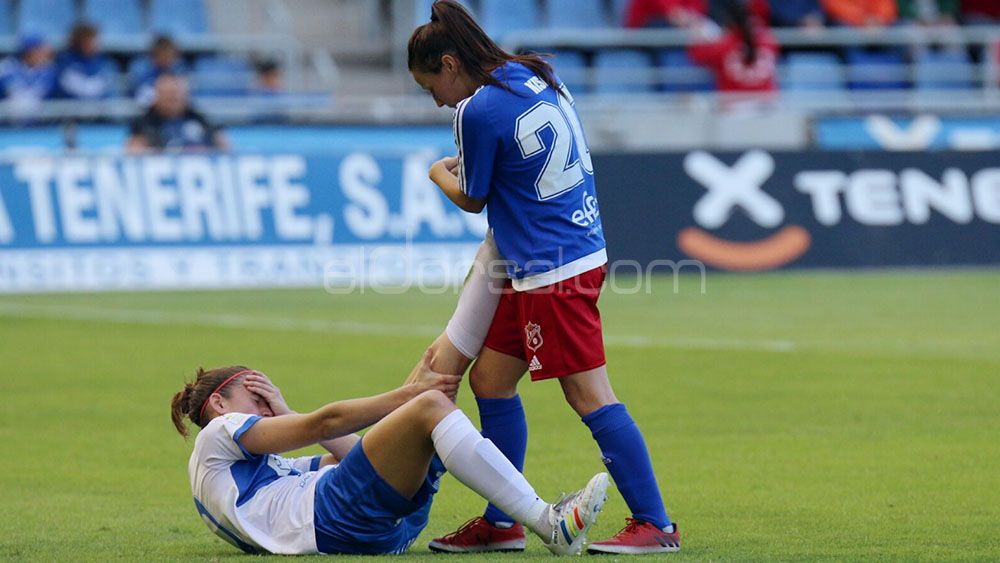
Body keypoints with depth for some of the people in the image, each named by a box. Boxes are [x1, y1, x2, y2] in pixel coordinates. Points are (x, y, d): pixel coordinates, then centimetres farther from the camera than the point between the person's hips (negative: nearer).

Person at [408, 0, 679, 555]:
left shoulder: (478, 111, -16)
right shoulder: (538, 77, 9)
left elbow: (473, 199, -2)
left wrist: (440, 174, 17)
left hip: (552, 270, -10)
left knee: (588, 394, -8)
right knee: (490, 379, 14)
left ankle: (655, 525, -6)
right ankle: (501, 523, 19)